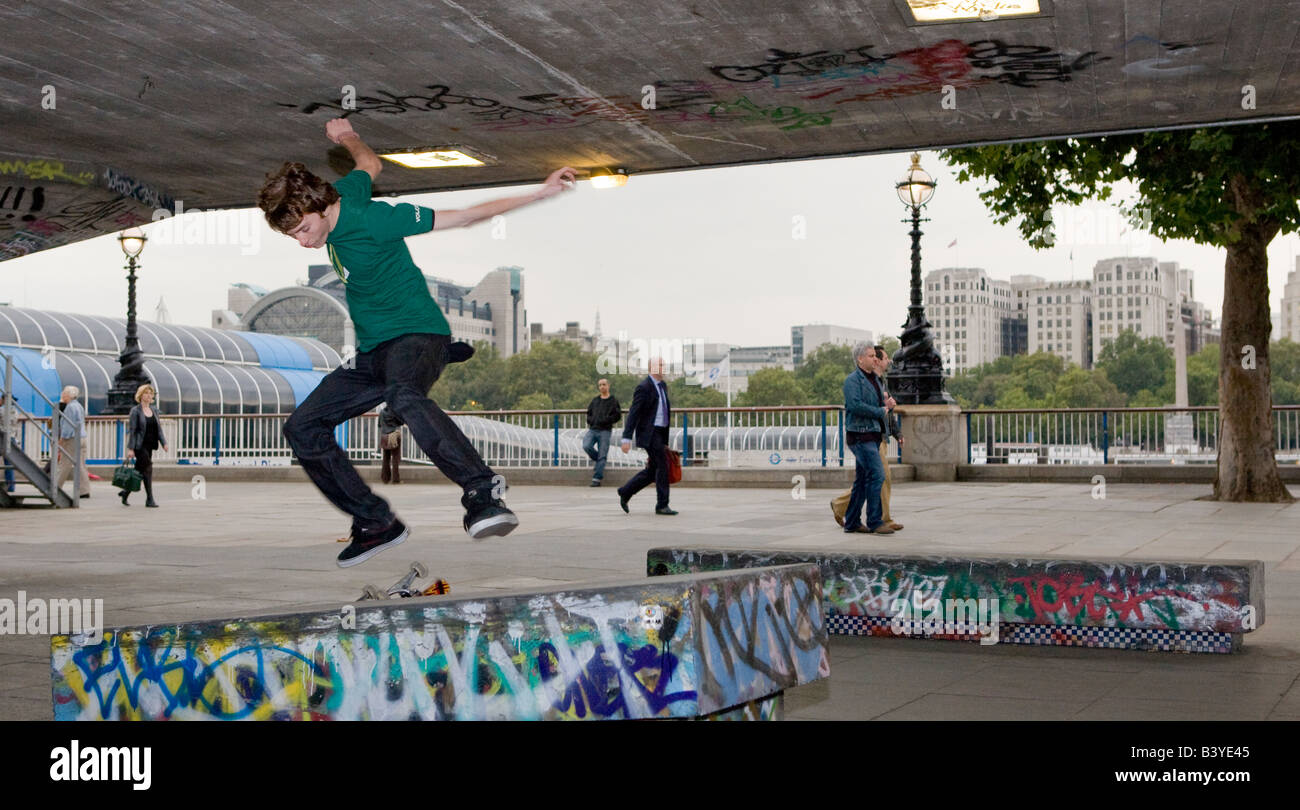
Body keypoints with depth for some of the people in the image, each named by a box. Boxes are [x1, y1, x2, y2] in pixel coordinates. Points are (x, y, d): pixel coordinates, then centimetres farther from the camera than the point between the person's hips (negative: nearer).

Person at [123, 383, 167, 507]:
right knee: (147, 469, -11)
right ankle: (149, 499, -7)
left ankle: (125, 492, 25)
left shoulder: (154, 411, 13)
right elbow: (131, 430, -9)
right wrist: (130, 449, -14)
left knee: (139, 470, 10)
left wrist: (164, 442, 2)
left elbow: (159, 428, 15)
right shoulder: (135, 411, -6)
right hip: (139, 445, -6)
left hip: (149, 445, 6)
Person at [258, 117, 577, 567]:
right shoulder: (344, 189, 3)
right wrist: (348, 138, 46)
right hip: (372, 351, 9)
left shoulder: (369, 221, -19)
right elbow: (370, 165, 26)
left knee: (404, 396, -43)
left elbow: (461, 218, -17)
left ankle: (483, 497, -52)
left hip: (418, 334, -9)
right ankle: (377, 525, 4)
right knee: (301, 429, -1)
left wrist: (539, 194, -19)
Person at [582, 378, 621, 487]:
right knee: (586, 446, -19)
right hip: (592, 429, 4)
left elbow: (618, 415, -1)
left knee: (602, 456, -7)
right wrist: (590, 420, 2)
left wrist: (605, 420, -12)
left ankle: (597, 479, -6)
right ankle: (597, 459, 10)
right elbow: (588, 413, 24)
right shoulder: (594, 400, 18)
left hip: (605, 431, -4)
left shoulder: (613, 400, 6)